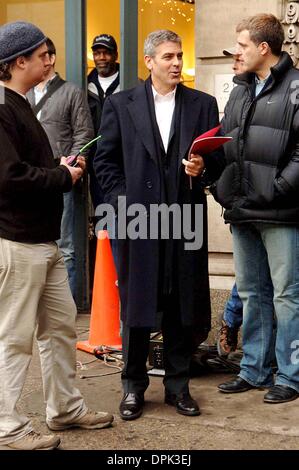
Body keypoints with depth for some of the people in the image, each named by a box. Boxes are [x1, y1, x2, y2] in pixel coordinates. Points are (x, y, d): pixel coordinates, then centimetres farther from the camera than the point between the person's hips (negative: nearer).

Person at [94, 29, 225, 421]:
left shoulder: (203, 105, 9)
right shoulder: (120, 105, 6)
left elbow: (219, 158, 8)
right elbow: (106, 161, 5)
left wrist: (203, 168, -14)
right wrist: (123, 202, -5)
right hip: (137, 219, -1)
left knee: (183, 307, 7)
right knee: (136, 307, 5)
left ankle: (177, 385, 21)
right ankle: (134, 387, 18)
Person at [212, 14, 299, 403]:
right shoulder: (240, 91, 17)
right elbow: (223, 145, 20)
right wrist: (221, 188, 7)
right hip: (242, 212, 8)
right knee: (251, 293, 15)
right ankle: (254, 370, 26)